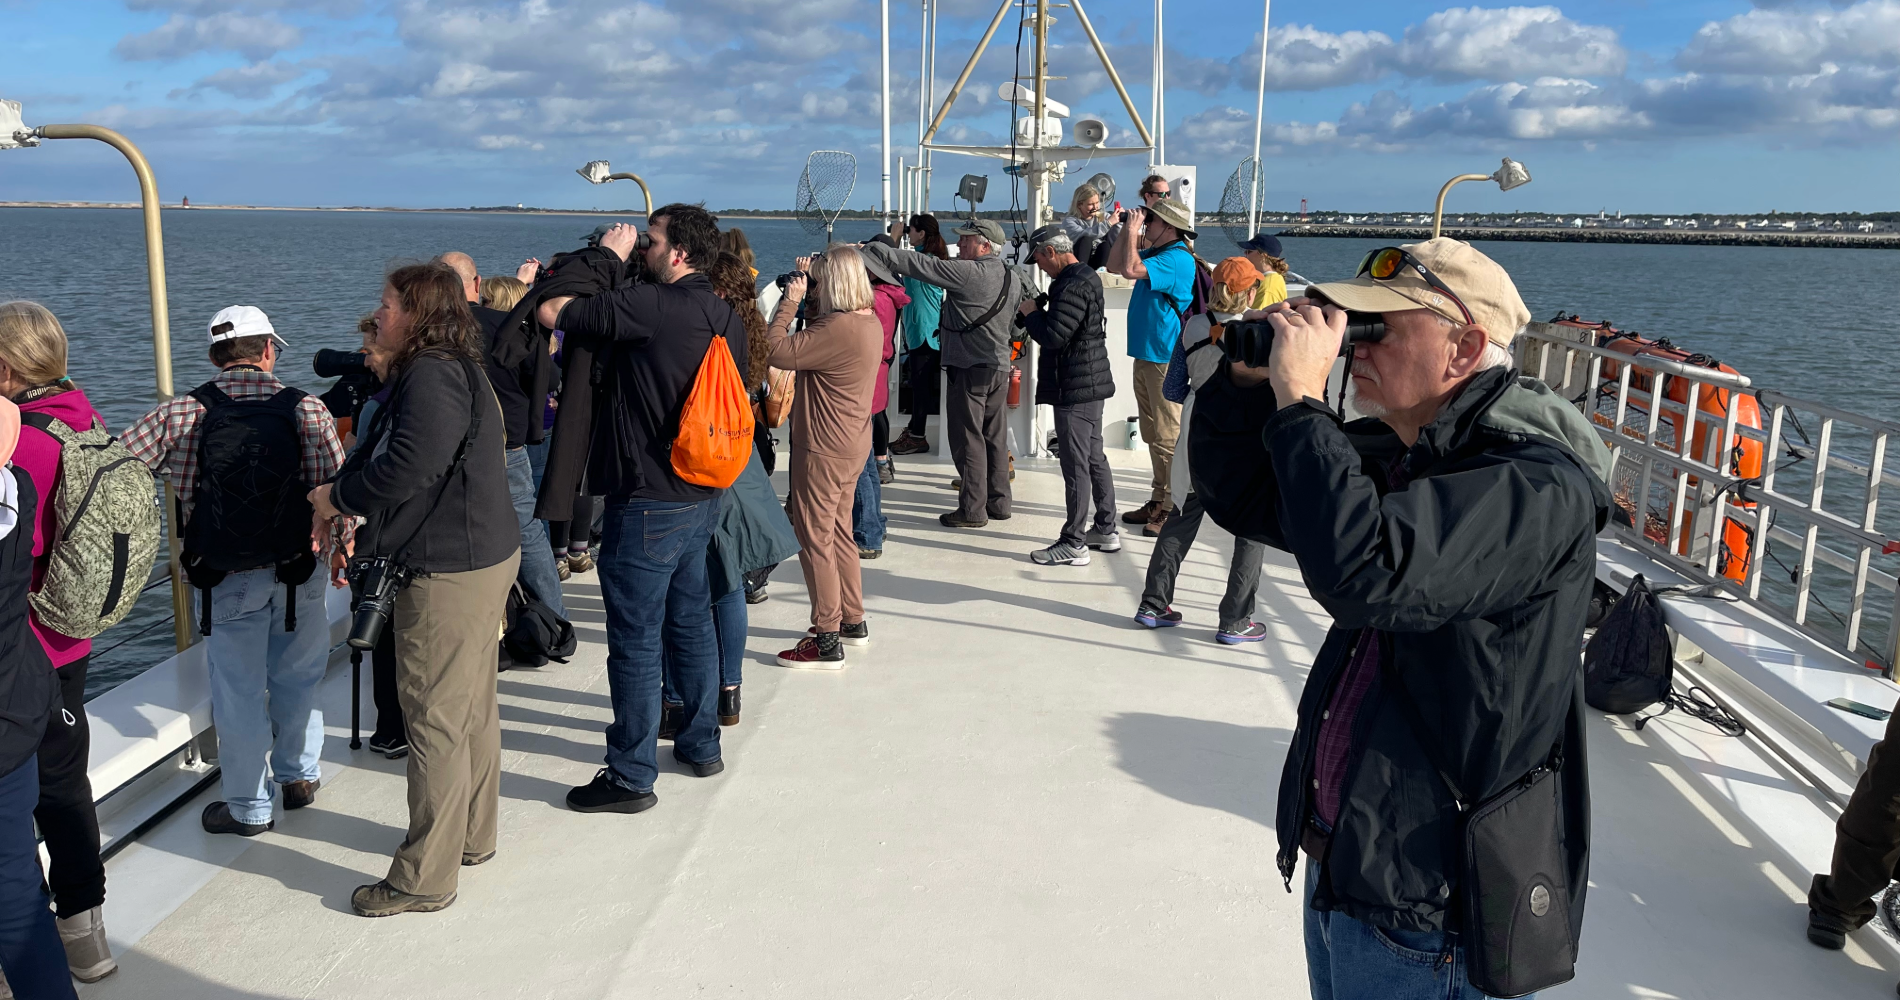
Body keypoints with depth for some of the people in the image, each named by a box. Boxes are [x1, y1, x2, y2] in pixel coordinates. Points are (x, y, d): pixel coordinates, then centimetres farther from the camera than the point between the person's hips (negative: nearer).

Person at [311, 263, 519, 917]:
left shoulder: (430, 377, -18)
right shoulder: (453, 370, 15)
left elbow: (407, 468, -28)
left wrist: (339, 496, -12)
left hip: (449, 574, -11)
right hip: (480, 559, 11)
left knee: (435, 719, -3)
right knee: (472, 707, 20)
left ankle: (425, 878, 7)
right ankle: (472, 837, 35)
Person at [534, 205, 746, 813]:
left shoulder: (650, 305, -19)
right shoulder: (727, 318, 7)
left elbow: (551, 313, -13)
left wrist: (607, 256, 0)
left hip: (649, 502, -9)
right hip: (702, 495, 9)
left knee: (636, 639, 0)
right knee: (691, 622, 20)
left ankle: (631, 777, 10)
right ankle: (701, 745, 32)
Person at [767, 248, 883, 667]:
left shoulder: (839, 328, -24)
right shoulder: (869, 321, 6)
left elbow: (778, 351, -24)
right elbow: (817, 332, 15)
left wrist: (790, 301, -14)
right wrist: (803, 299, 2)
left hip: (824, 449, -10)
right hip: (851, 445, 10)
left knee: (815, 538, -1)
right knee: (839, 532, 21)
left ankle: (827, 642, 4)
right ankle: (854, 622, 32)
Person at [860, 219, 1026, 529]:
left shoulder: (968, 272, -16)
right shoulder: (1011, 277, 9)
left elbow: (918, 264, -16)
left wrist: (868, 250, -11)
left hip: (970, 368, -8)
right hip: (1000, 366, 8)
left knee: (968, 439, -1)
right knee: (994, 437, 14)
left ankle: (972, 509, 3)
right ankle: (998, 503, 22)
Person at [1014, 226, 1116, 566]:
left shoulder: (1072, 287, -20)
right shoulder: (1088, 277, 13)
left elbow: (1053, 336, -25)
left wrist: (1030, 312, -9)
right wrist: (1038, 312, 8)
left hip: (1074, 389, -11)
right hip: (1092, 384, 11)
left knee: (1075, 465, -5)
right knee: (1094, 458, 17)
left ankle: (1073, 544, 1)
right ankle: (1106, 530, 27)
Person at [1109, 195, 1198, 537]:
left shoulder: (1177, 258, -16)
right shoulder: (1154, 253, 15)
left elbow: (1130, 269, -27)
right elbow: (1115, 266, 23)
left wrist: (1132, 232, -14)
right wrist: (1127, 231, 11)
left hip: (1165, 359, -10)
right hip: (1145, 355, 10)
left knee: (1168, 437, -7)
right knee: (1153, 435, 14)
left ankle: (1174, 509, -3)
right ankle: (1159, 500, 22)